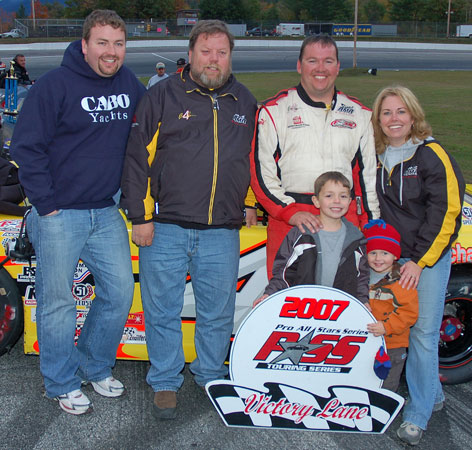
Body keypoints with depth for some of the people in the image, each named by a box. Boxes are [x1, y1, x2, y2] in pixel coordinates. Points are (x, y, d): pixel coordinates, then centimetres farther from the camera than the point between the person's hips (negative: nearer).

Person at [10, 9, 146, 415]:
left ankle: (95, 366, 32)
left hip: (106, 214, 6)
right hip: (59, 215, -5)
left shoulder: (128, 83, 7)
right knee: (57, 302, 4)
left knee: (120, 293, 10)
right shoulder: (54, 85, -11)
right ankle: (62, 383, 23)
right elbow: (27, 147, -11)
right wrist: (46, 203, -13)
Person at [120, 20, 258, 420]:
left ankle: (212, 377, 32)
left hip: (223, 233, 3)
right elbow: (137, 157, -2)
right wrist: (140, 216, -6)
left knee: (217, 313, 12)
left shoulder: (246, 103, 12)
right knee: (162, 311, 6)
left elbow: (256, 158, 22)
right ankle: (165, 383, 23)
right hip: (165, 229, -2)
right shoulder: (163, 96, 1)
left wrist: (250, 204, 17)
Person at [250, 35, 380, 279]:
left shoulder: (360, 115, 16)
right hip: (288, 222, -2)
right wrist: (289, 212, -12)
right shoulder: (273, 111, 6)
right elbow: (260, 170, 0)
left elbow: (367, 175, 18)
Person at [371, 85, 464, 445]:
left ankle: (417, 414, 8)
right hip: (390, 257, 5)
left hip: (429, 257, -5)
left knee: (423, 334, -5)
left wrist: (420, 260, -13)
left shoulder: (432, 155, -7)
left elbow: (445, 212, -11)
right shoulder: (376, 158, 10)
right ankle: (433, 394, 28)